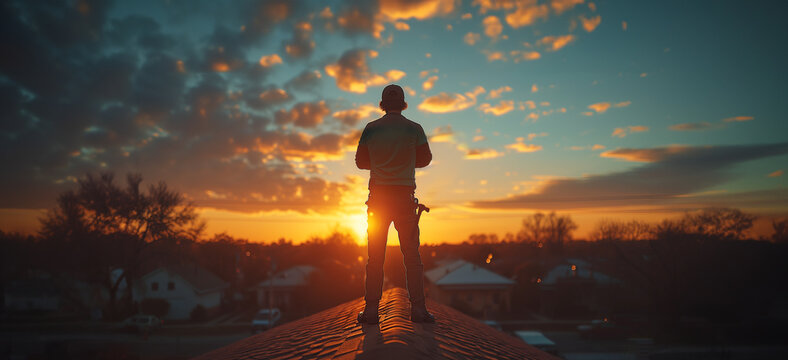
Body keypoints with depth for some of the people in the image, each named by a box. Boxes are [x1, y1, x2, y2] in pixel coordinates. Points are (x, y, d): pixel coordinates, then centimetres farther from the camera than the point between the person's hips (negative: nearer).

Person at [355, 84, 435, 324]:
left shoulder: (371, 129, 4)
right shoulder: (414, 129, 3)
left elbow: (361, 162, 11)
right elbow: (425, 159, 14)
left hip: (378, 195, 1)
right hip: (405, 195, 0)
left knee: (375, 255, 4)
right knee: (412, 254, 4)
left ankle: (371, 309, 2)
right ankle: (418, 308, 2)